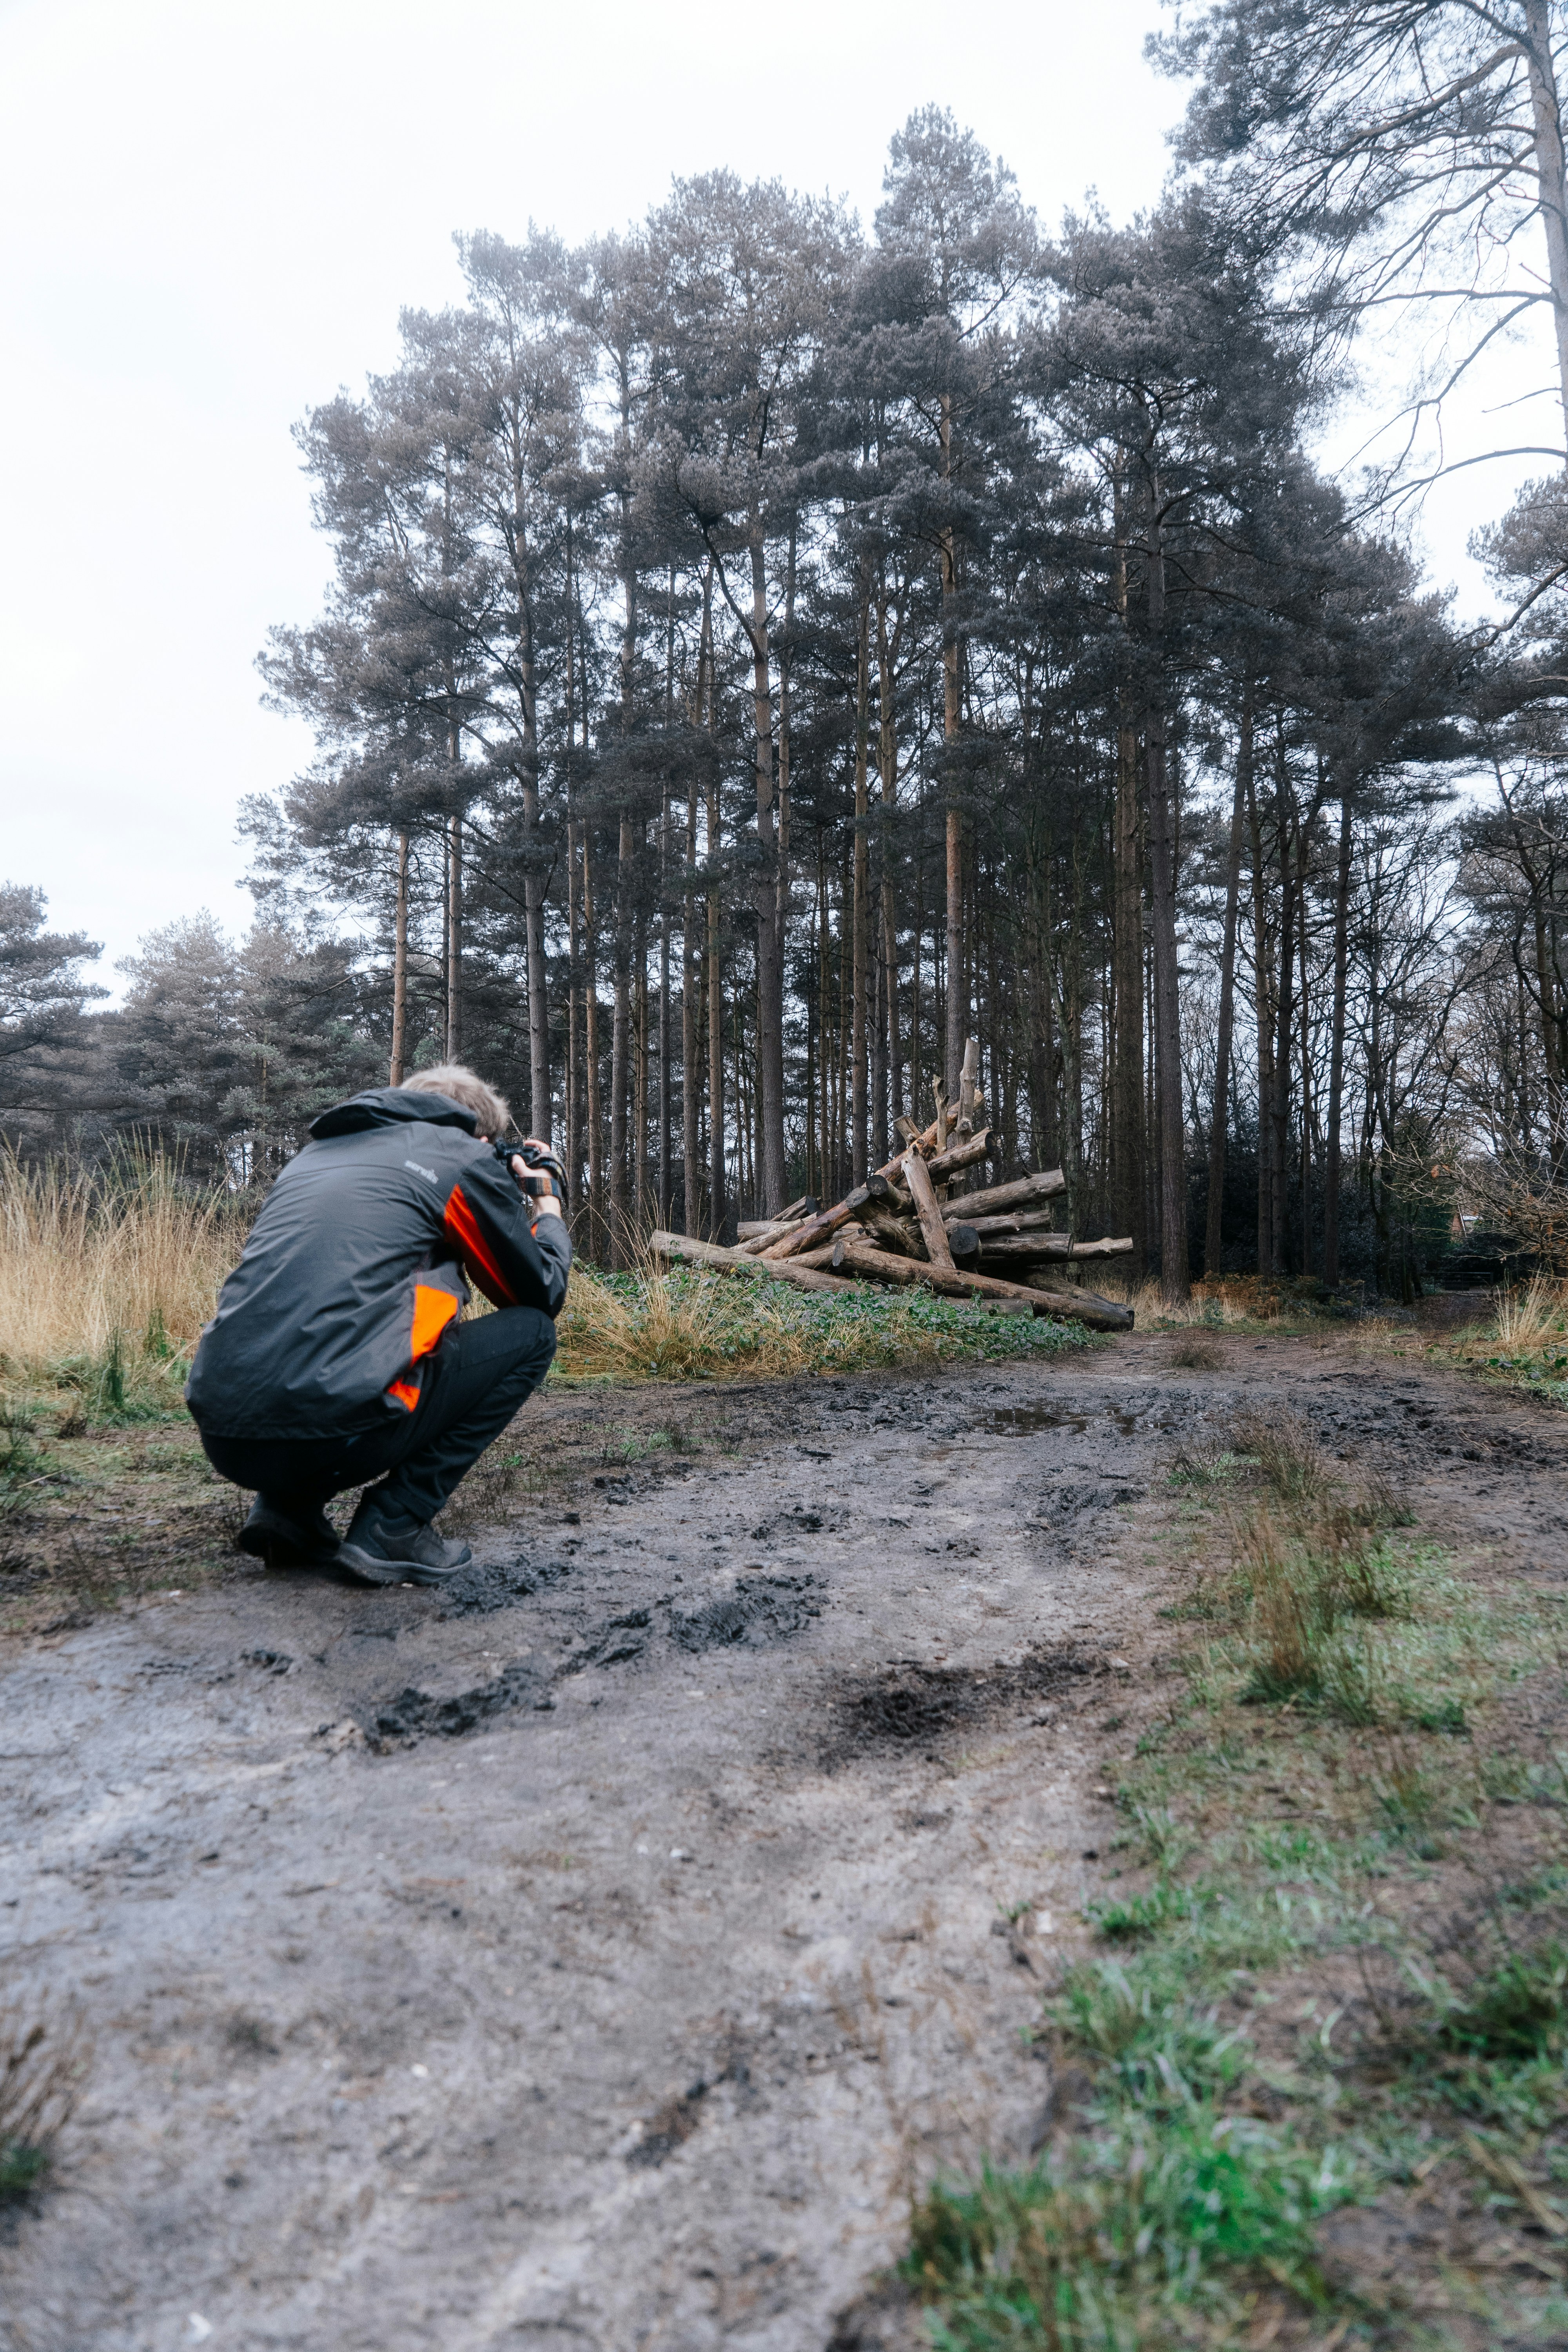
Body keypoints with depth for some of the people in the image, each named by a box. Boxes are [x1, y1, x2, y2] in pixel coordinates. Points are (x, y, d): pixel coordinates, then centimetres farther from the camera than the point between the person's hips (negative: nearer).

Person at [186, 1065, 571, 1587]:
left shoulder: (319, 1150, 26)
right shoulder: (465, 1157, 8)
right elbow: (543, 1295, 15)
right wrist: (548, 1208, 34)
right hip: (332, 1434, -7)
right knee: (531, 1332, 10)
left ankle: (286, 1508, 16)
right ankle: (392, 1529, 3)